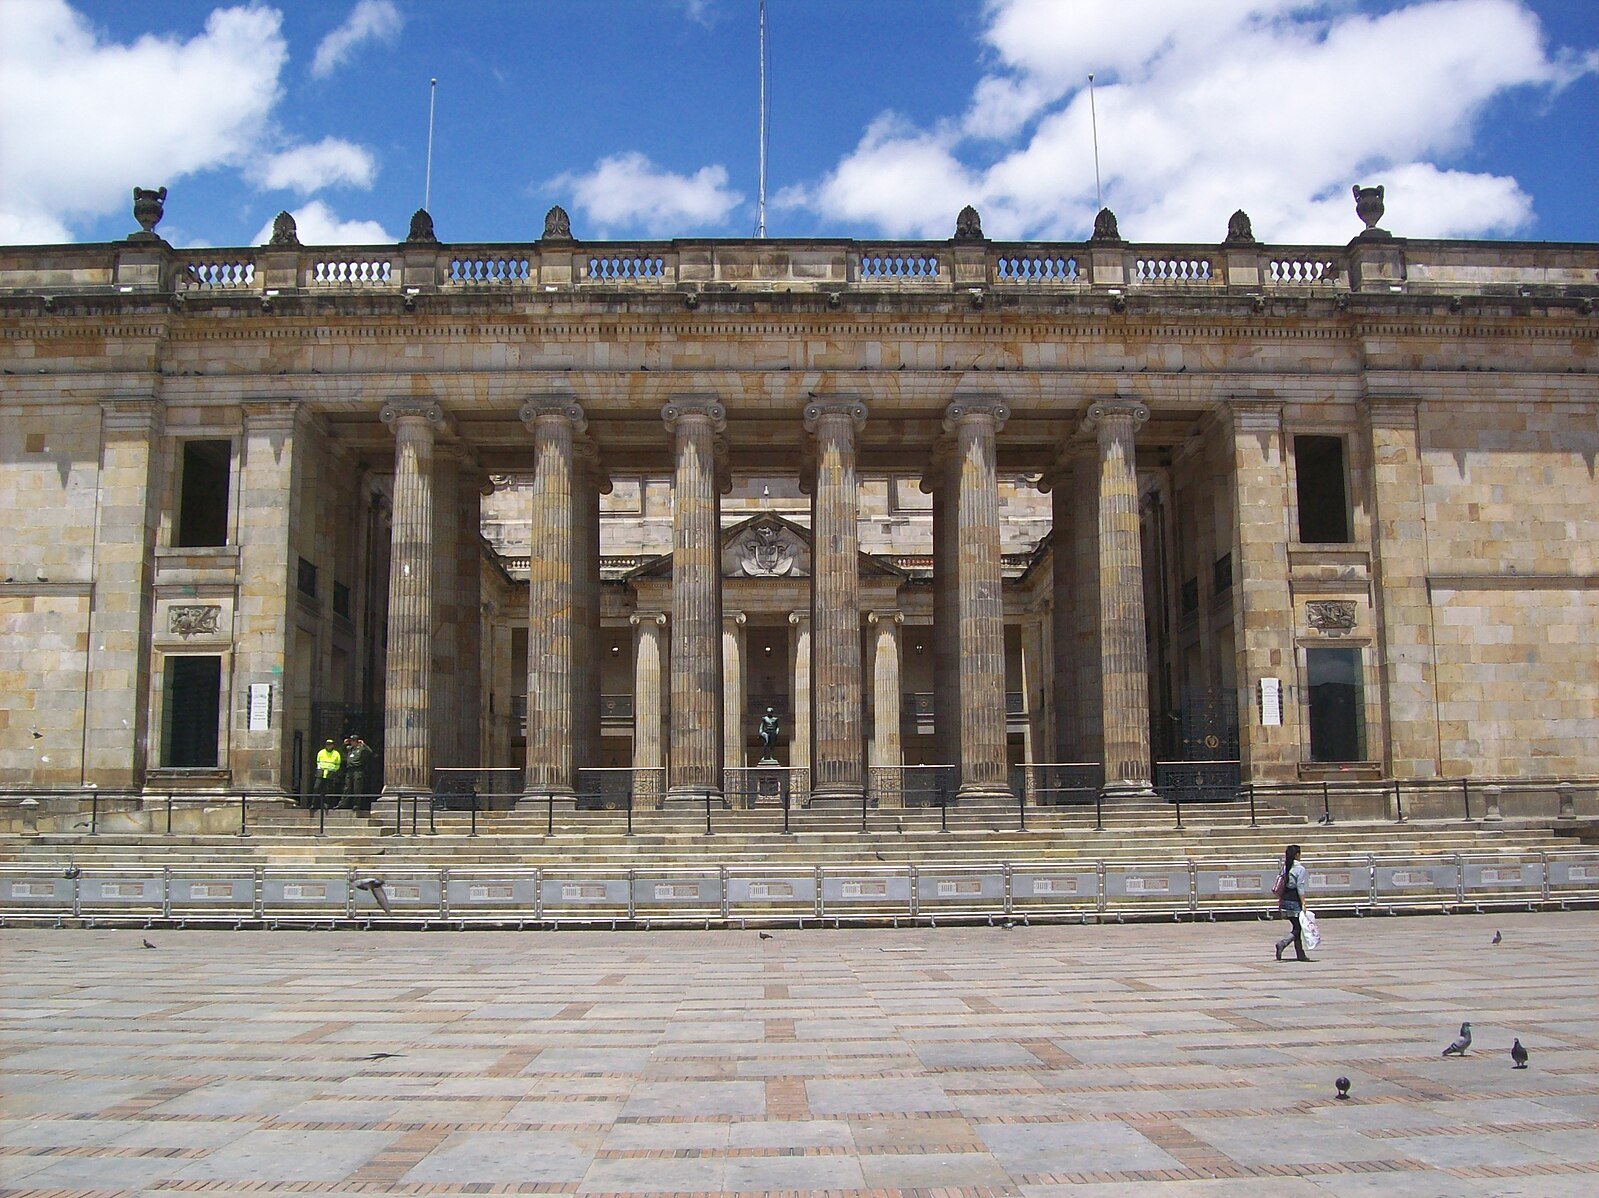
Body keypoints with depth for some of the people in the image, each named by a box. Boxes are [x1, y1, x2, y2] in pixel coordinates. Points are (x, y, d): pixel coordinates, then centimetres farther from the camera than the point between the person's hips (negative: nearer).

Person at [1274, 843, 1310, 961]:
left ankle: (1300, 955, 17)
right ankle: (1282, 943, -20)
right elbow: (1300, 888, -15)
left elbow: (1281, 886, 9)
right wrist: (1303, 904, -14)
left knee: (1296, 927, 14)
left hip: (1285, 900, 7)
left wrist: (1280, 900, 16)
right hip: (1295, 901, -7)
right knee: (1298, 928, 0)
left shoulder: (1285, 867, 7)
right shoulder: (1300, 869, -11)